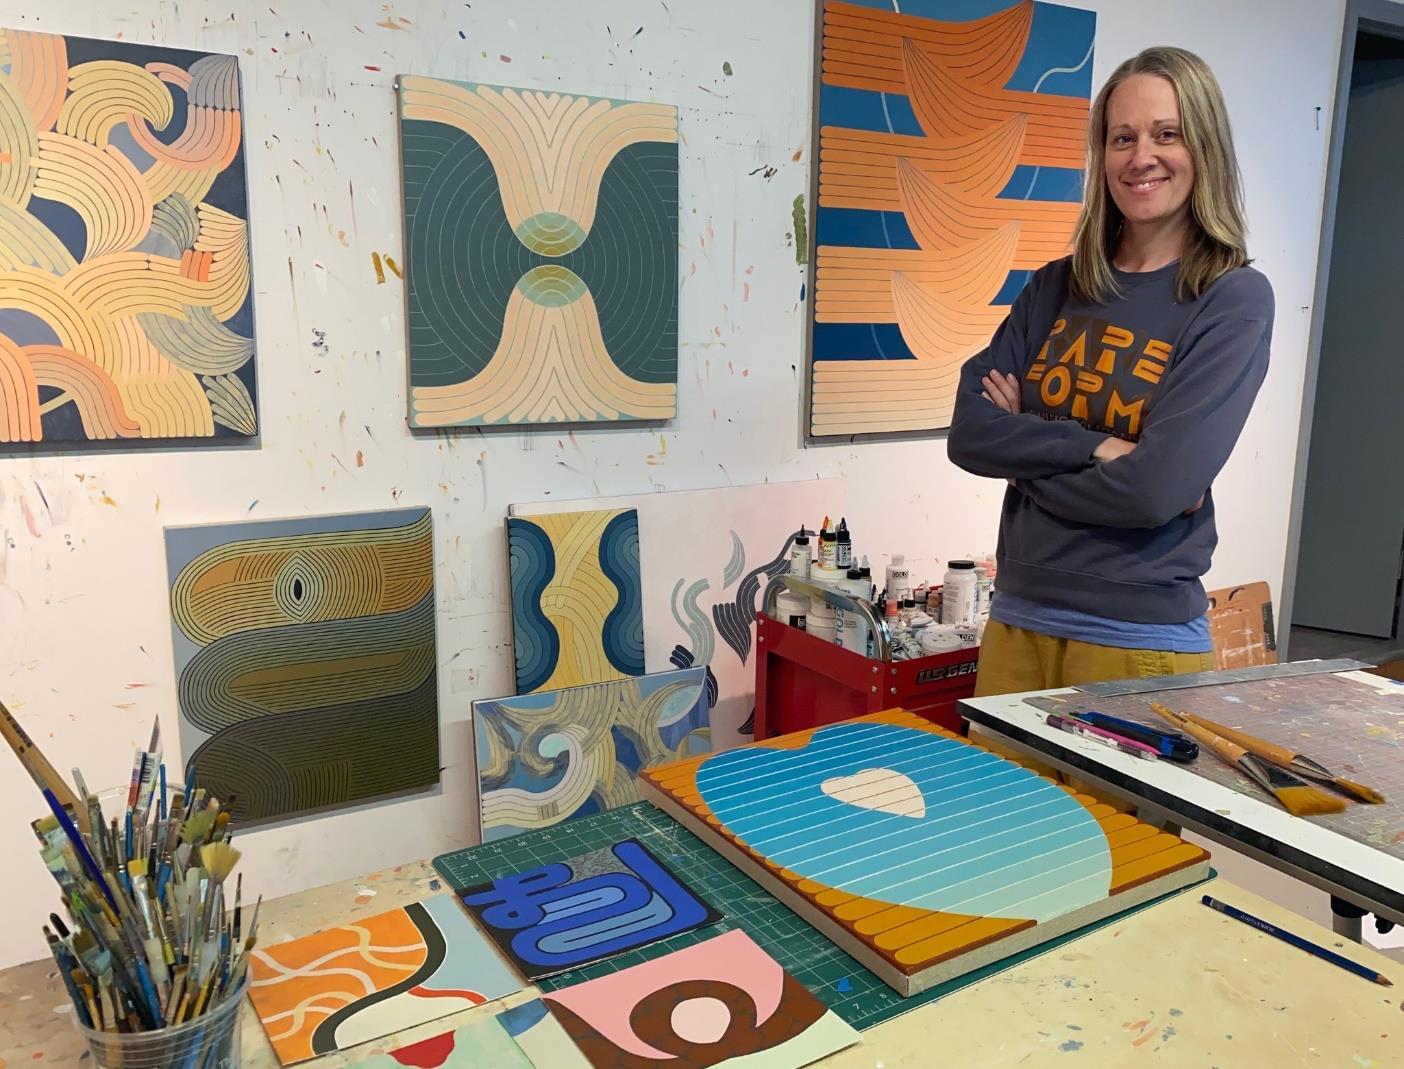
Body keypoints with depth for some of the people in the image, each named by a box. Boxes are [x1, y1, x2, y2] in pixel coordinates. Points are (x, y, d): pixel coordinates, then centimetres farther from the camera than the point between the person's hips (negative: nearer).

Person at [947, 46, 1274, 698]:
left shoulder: (1234, 299, -7)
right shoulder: (1056, 288, 5)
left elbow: (1158, 488, -18)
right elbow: (968, 433, -5)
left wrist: (1026, 451, -7)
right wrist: (1092, 447, -16)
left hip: (1139, 642, -4)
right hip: (1017, 620, 4)